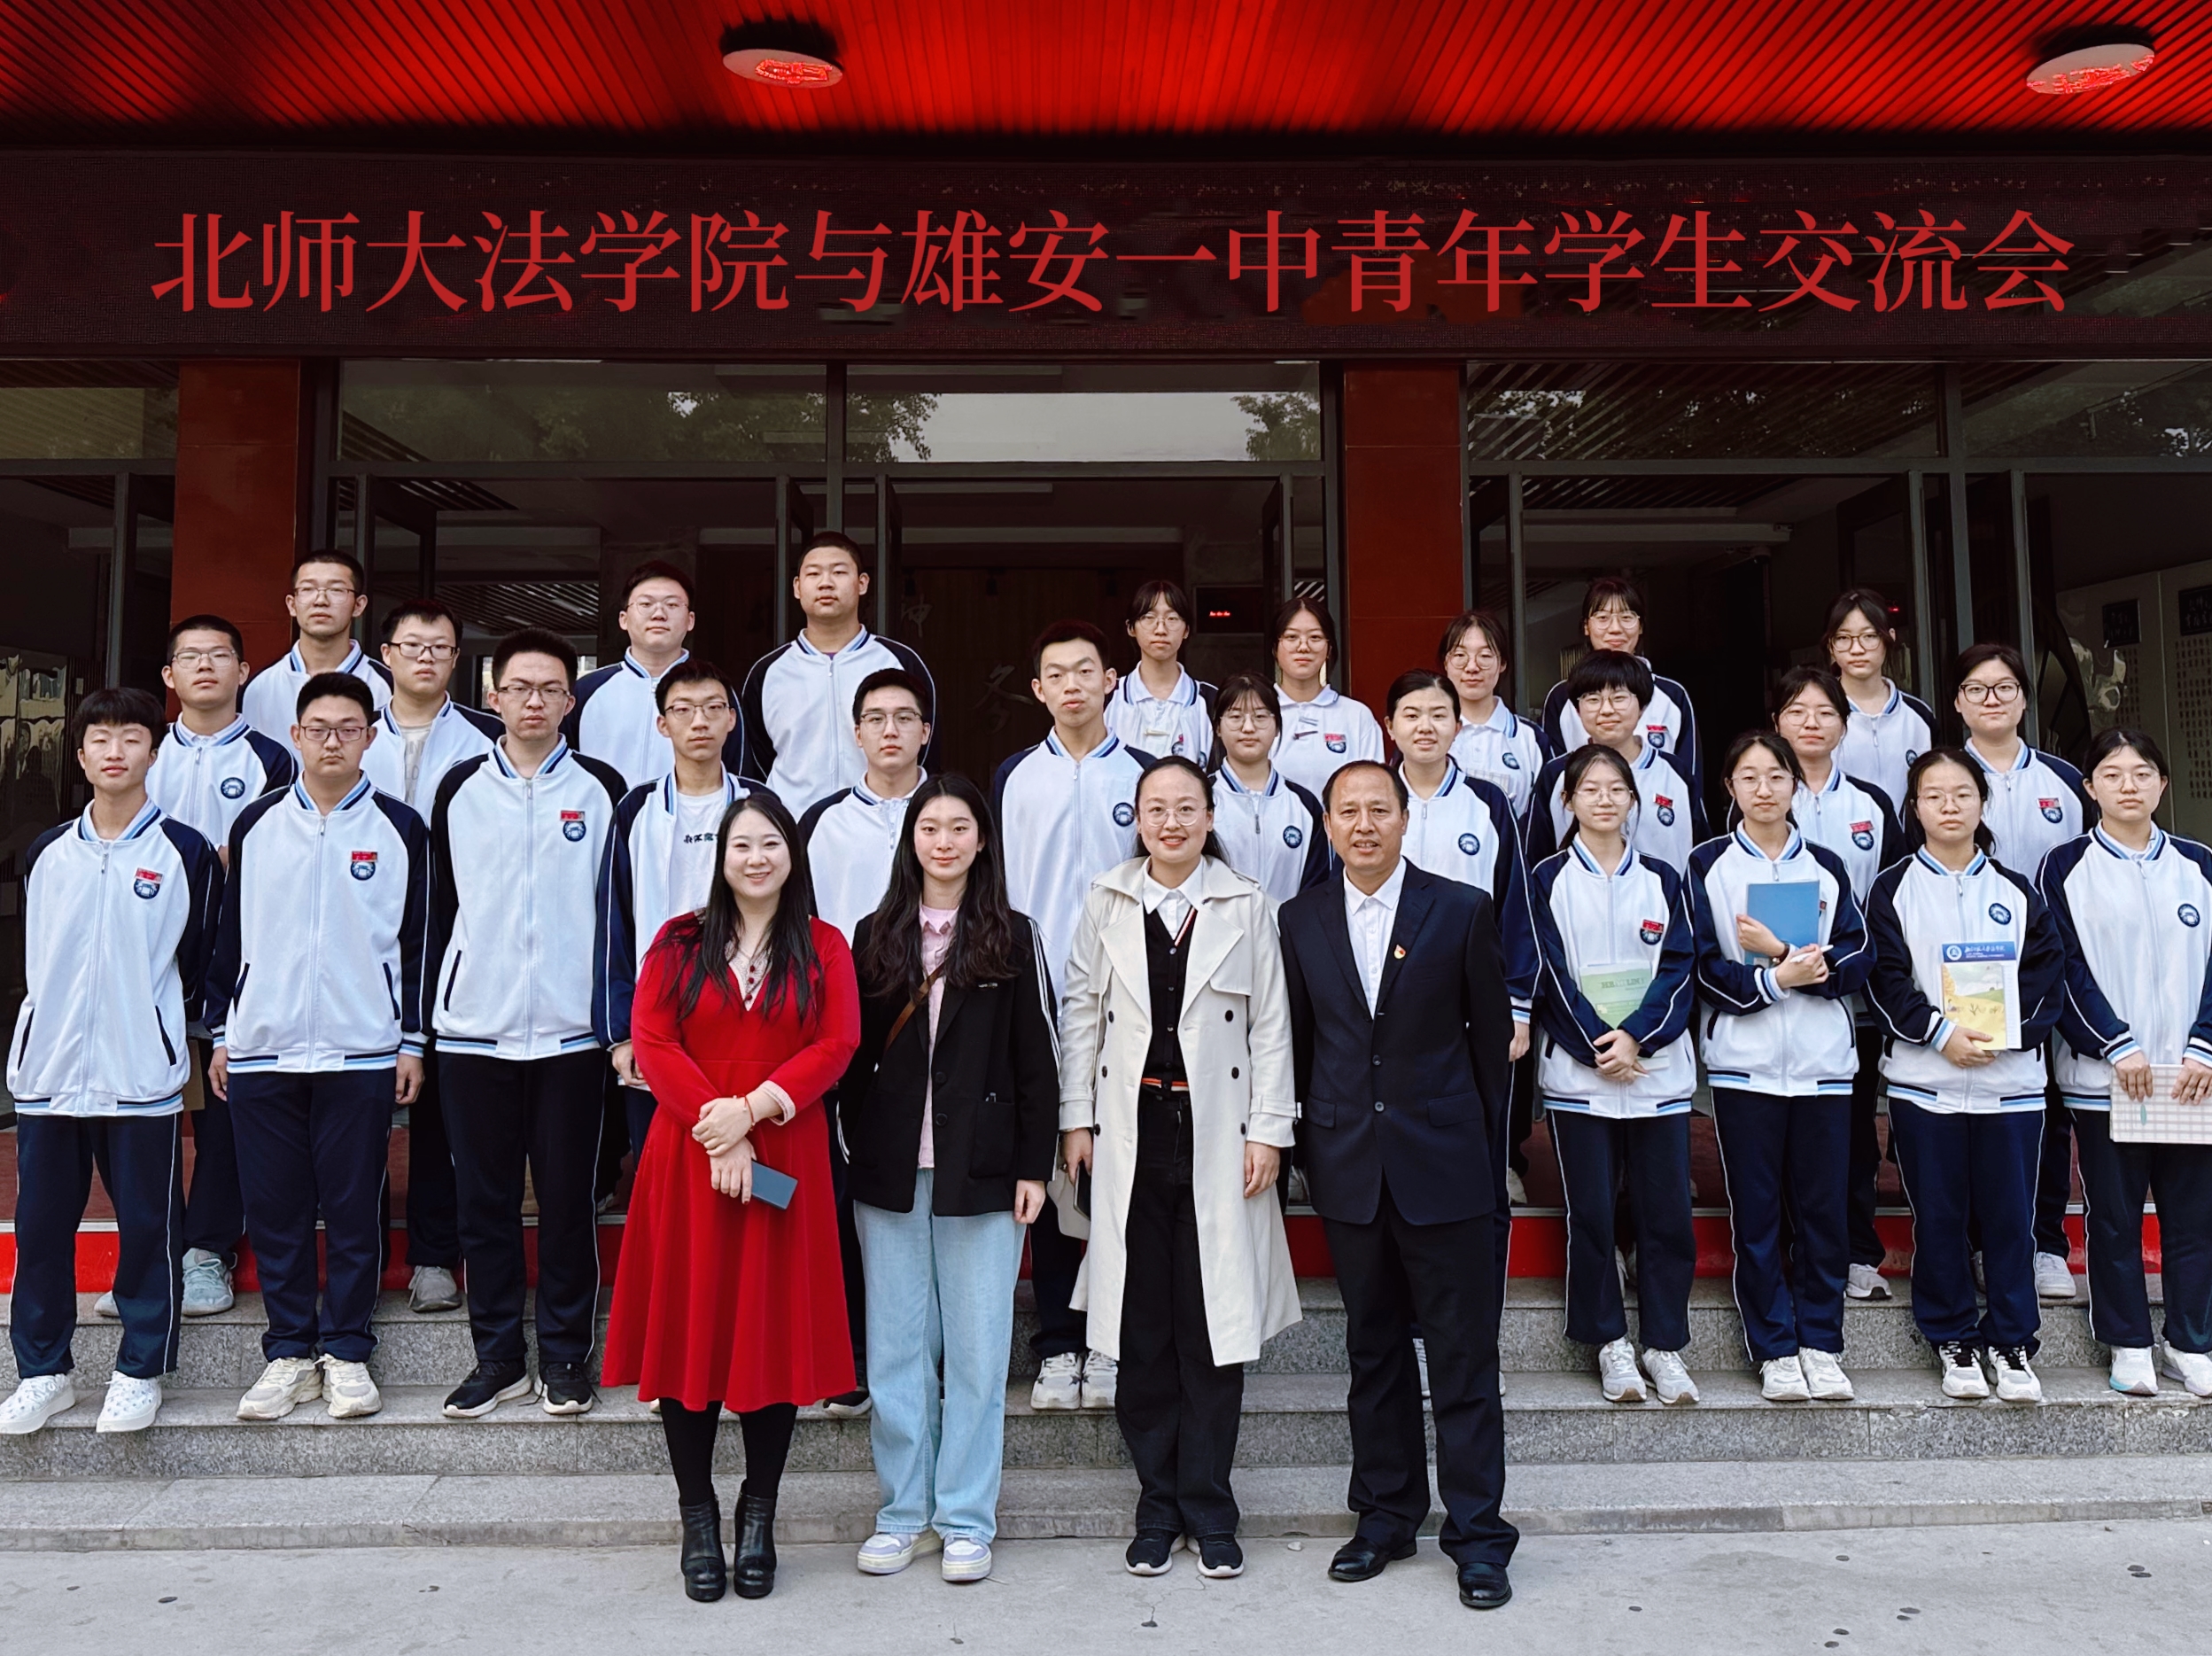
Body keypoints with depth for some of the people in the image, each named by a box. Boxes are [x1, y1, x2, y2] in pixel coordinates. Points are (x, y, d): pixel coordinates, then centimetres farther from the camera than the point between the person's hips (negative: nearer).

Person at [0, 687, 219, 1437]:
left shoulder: (187, 853, -2)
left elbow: (199, 960, 3)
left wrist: (152, 1024, 6)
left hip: (142, 1074, -3)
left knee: (148, 1226, 3)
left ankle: (140, 1371, 17)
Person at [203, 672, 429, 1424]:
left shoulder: (399, 829, 2)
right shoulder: (256, 825, 8)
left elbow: (418, 939, 2)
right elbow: (230, 933, 12)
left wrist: (413, 1040, -1)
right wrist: (221, 1032, 10)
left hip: (361, 1051, -2)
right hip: (262, 1050, 2)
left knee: (354, 1207, 3)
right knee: (275, 1208, 6)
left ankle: (346, 1351, 14)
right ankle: (288, 1353, 18)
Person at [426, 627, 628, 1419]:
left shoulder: (600, 789, 3)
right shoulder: (461, 789, 7)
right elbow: (438, 907, 10)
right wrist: (427, 1018, 8)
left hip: (569, 1027, -1)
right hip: (474, 1027, 2)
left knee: (567, 1198, 5)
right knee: (484, 1199, 8)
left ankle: (566, 1354, 17)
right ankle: (497, 1354, 20)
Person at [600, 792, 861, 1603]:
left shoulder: (823, 948, 6)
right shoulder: (679, 943, 7)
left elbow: (836, 1045, -4)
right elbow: (652, 1041, -2)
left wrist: (753, 1109, -16)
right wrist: (715, 1130, -13)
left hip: (783, 1164, 0)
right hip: (687, 1161, 1)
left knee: (775, 1326, 3)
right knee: (688, 1324, 4)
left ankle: (759, 1515, 17)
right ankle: (698, 1519, 16)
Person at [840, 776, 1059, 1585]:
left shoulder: (1012, 939, 2)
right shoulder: (876, 937, 7)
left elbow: (1036, 1062, 1)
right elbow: (853, 1055, 8)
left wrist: (1033, 1166, -3)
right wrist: (856, 1148, 2)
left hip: (982, 1173, -2)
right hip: (889, 1172, 2)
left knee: (977, 1346, 5)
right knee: (896, 1346, 9)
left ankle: (966, 1518, 17)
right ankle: (905, 1511, 23)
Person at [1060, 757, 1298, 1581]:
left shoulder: (1246, 906, 3)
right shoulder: (1107, 902, 7)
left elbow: (1270, 1025, 3)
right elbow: (1080, 1011, 8)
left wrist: (1268, 1129, -2)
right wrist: (1075, 1119, 4)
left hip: (1217, 1133, -1)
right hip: (1130, 1132, 1)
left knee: (1215, 1324, 3)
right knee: (1142, 1327, 5)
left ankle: (1209, 1511, 17)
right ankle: (1158, 1507, 19)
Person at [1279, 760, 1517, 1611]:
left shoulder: (1463, 911, -1)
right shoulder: (1301, 920, 5)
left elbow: (1492, 1035, 2)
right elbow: (1297, 1042, 9)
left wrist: (1484, 1149, 2)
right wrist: (1309, 1149, 7)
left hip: (1444, 1166, -2)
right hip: (1348, 1170, 3)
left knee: (1464, 1356, 3)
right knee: (1373, 1350, 14)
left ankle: (1476, 1533, 15)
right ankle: (1386, 1514, 28)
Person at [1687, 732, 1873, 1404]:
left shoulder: (1826, 866, 10)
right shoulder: (1707, 865, 4)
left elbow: (1856, 963, 1)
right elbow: (1705, 969, -3)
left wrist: (1784, 954, -13)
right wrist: (1773, 978, -18)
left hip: (1823, 1062, 2)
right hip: (1743, 1061, -1)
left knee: (1823, 1209, 4)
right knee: (1757, 1211, 3)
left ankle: (1821, 1344, 17)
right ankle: (1775, 1349, 13)